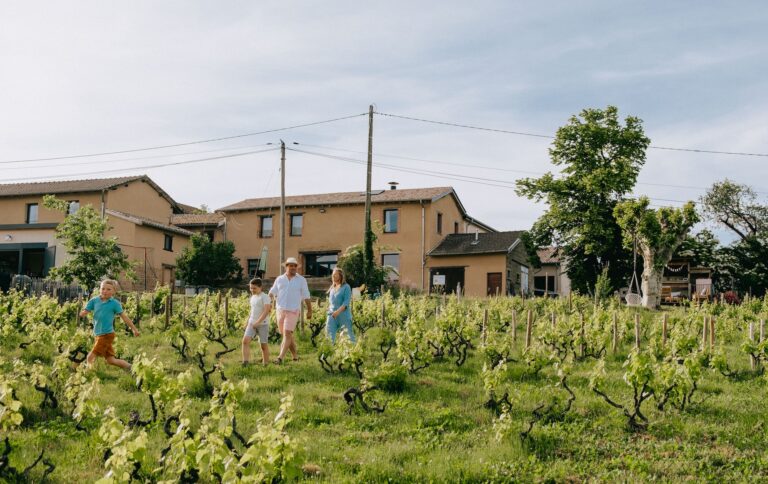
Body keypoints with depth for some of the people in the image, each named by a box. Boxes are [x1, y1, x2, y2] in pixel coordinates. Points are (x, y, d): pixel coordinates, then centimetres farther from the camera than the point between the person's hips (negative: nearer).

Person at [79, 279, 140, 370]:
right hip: (98, 335, 5)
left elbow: (124, 317, -3)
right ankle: (130, 367, 24)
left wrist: (134, 329, 0)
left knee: (90, 358, -10)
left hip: (107, 334, -5)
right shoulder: (94, 300, 3)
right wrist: (83, 313, -25)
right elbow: (85, 312, 0)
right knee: (111, 360, 10)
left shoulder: (115, 303, -7)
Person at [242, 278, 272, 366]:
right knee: (245, 340, -14)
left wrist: (258, 322, -25)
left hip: (263, 324, -6)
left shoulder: (265, 297, -10)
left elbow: (266, 311, -20)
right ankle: (245, 362, -16)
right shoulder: (252, 297, 14)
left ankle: (265, 364, 15)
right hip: (252, 323, 6)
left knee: (263, 345, 2)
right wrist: (248, 321, 19)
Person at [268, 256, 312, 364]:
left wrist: (309, 310, 5)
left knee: (287, 333, -13)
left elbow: (306, 297, 5)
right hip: (281, 310, 4)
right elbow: (272, 293, 5)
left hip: (293, 311, -4)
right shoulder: (279, 279, 10)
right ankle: (295, 354, 27)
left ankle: (281, 357, -16)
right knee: (285, 334, 11)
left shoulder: (301, 280, 4)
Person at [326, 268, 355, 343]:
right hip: (332, 315, 5)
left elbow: (346, 302, -13)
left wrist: (338, 311, -24)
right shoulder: (332, 288, 15)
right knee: (330, 334, -4)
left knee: (349, 335, -1)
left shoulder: (346, 287, -3)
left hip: (343, 315, -5)